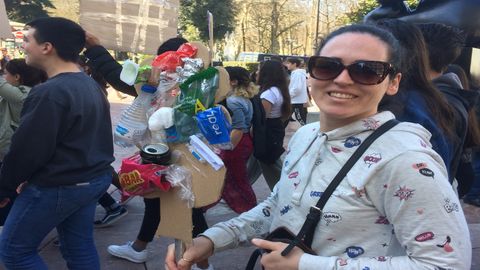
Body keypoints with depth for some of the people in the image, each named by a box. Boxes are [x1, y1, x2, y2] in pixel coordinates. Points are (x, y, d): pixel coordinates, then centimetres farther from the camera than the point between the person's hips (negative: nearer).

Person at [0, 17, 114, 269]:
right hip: (93, 178, 9)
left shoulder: (49, 93, -23)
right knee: (80, 246, 17)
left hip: (57, 187, -9)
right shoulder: (90, 85, 7)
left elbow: (27, 149, -20)